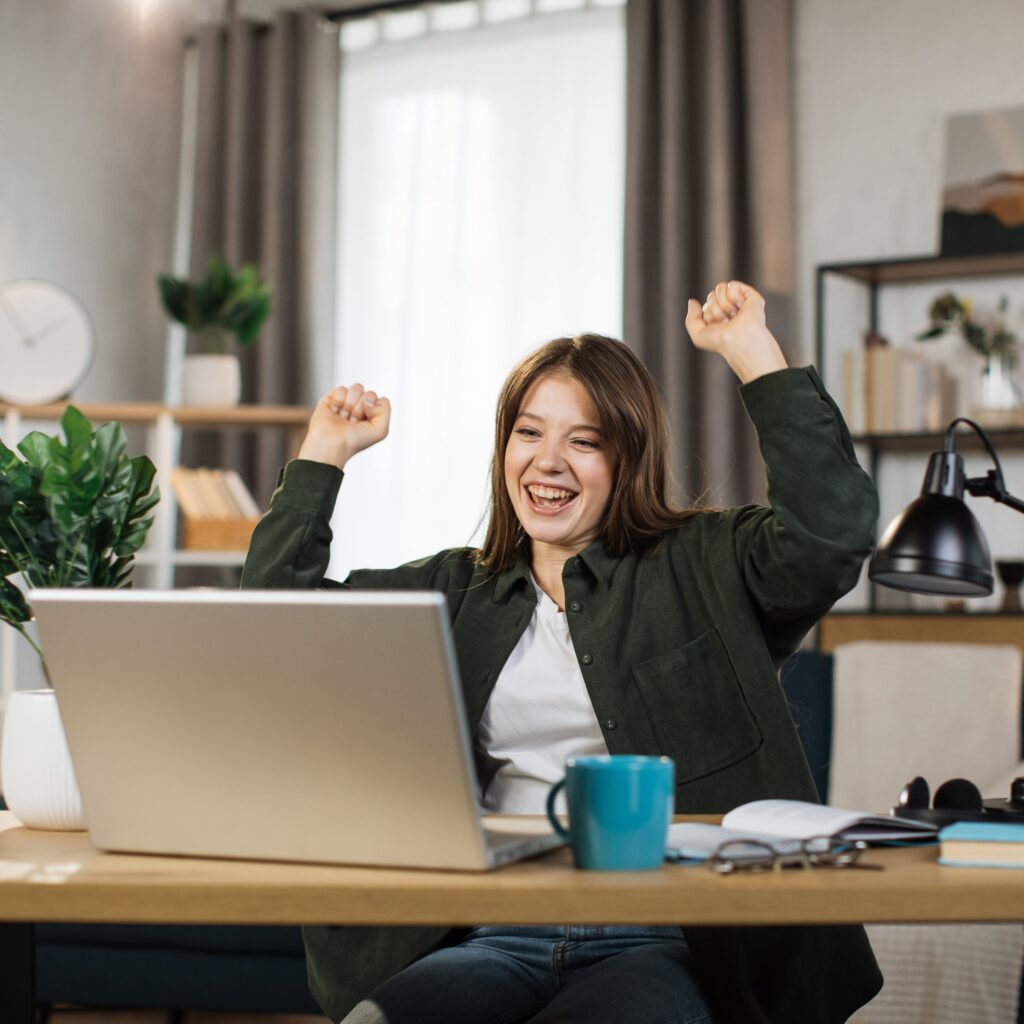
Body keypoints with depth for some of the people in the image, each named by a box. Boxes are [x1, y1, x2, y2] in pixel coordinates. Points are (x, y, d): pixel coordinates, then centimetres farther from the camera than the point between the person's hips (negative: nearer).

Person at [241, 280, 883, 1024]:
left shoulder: (703, 568, 9)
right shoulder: (455, 592, 19)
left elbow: (833, 527, -9)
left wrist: (754, 354, -8)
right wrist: (325, 454, 17)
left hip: (663, 943, -2)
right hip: (499, 941, 2)